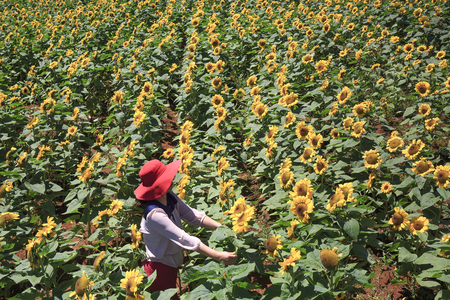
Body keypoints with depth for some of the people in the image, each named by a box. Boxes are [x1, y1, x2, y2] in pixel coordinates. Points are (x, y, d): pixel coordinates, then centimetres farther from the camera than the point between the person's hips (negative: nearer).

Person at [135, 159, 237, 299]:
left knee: (172, 296, 22)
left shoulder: (170, 197, -8)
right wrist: (219, 256, -34)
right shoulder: (154, 214, -32)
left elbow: (193, 216, -5)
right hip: (159, 266, -8)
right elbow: (184, 239, -34)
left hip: (172, 262, 8)